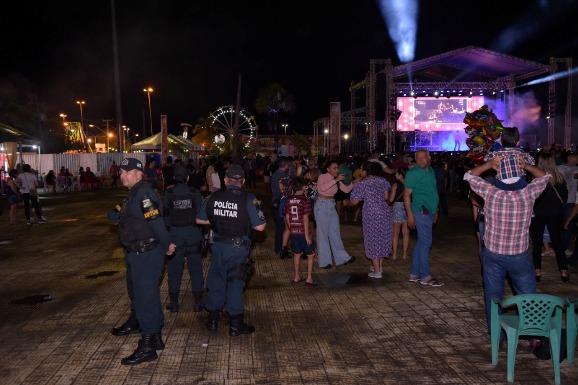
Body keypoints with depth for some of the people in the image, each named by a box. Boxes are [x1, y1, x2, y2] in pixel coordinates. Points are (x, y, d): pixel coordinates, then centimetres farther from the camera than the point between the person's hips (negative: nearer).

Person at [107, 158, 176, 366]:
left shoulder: (144, 194, -21)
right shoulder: (133, 194, 14)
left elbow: (157, 223, -26)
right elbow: (114, 215, 18)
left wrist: (166, 245, -17)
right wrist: (117, 211, 0)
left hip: (147, 255, -11)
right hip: (135, 254, 11)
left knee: (145, 296, -5)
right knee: (135, 290, 28)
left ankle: (148, 346, 3)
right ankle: (136, 322, 51)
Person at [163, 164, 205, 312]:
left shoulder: (168, 194, -7)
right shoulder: (195, 193, -8)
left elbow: (164, 215, -5)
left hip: (175, 234, 0)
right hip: (193, 233, 0)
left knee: (174, 269, 11)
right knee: (195, 268, 10)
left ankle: (174, 303, 19)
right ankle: (198, 302, 17)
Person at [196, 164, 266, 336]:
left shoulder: (214, 197, -3)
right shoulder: (248, 199, -14)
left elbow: (200, 219, 6)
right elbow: (260, 226, -15)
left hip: (218, 246, 3)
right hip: (238, 248, -3)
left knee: (216, 280, 17)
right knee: (235, 283, 7)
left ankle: (212, 320, 28)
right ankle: (236, 325, 16)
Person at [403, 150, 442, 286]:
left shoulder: (431, 170, 13)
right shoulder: (413, 173, -10)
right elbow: (407, 195, -13)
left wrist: (435, 210, 19)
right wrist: (410, 215, -18)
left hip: (429, 211, 8)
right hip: (422, 212, -8)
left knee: (421, 242, 11)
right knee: (425, 242, -5)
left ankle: (414, 274, 19)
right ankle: (425, 276, 4)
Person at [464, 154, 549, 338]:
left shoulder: (491, 193, -15)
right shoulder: (528, 194, -13)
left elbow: (470, 175, 1)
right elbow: (544, 176, 7)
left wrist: (489, 164, -4)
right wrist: (526, 166, -3)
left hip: (492, 255, 0)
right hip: (520, 256, 0)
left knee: (493, 295, 14)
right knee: (527, 295, 19)